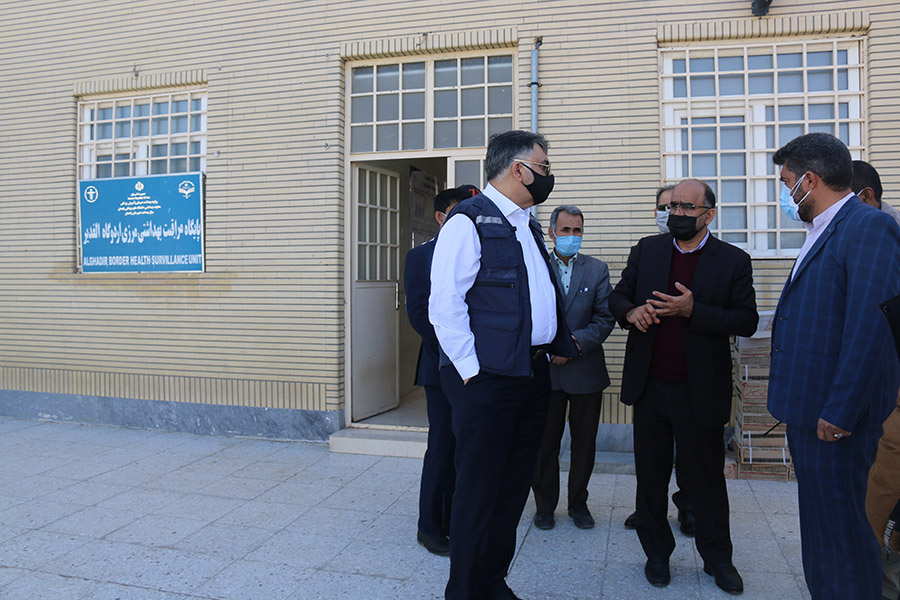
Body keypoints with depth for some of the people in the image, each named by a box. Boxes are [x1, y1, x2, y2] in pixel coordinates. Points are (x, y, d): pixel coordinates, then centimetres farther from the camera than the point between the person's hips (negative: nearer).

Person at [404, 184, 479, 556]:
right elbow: (418, 311, -7)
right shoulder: (420, 256, 0)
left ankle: (454, 521, 23)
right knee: (442, 445, -1)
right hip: (442, 367, -5)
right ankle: (429, 527, 14)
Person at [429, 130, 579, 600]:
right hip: (488, 380, -9)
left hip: (533, 377, 9)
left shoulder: (528, 227, 18)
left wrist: (562, 345, 20)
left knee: (513, 491, 16)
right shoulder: (468, 222, -10)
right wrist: (472, 371, -17)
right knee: (478, 494, 2)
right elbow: (445, 306, -17)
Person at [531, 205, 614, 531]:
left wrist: (574, 343, -13)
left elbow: (605, 318, -2)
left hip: (585, 368, 1)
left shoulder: (597, 269, 5)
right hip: (546, 370, -1)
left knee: (584, 441, 12)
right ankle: (545, 504, 24)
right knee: (545, 441, 7)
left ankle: (578, 502, 29)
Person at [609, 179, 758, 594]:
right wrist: (630, 311, -14)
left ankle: (717, 557, 31)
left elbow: (747, 321, -8)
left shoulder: (733, 260, -2)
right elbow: (618, 296, 10)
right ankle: (657, 552, 30)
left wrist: (693, 311, -21)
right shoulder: (646, 250, 7)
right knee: (651, 474, 12)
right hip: (650, 386, 3)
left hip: (700, 391, -2)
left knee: (706, 478, 11)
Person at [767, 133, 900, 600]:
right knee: (818, 522, 19)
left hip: (836, 414, -10)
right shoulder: (823, 232, 15)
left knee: (838, 523, 0)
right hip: (808, 406, 10)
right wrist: (799, 403, 16)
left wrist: (838, 411, -22)